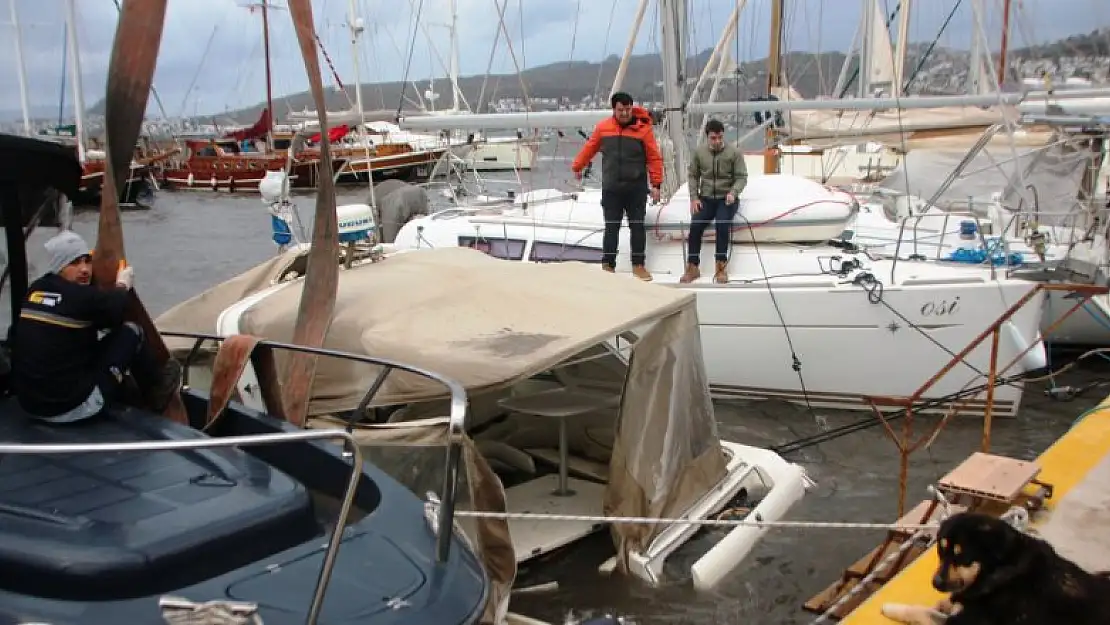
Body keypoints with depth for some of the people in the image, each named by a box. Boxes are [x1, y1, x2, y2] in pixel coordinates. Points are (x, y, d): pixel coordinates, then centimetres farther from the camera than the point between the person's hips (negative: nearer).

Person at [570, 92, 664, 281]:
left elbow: (654, 157, -2)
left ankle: (638, 265, 16)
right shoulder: (603, 127, 1)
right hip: (611, 188, 1)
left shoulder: (643, 128, -4)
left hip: (637, 188, -1)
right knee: (611, 227, 4)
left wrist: (656, 184, -4)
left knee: (637, 226, 6)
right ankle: (608, 266, 11)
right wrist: (577, 166, 25)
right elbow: (589, 148, 15)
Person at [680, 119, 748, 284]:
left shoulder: (734, 152, -4)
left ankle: (721, 266, -20)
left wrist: (733, 192, -22)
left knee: (722, 224, -29)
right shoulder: (699, 152, 3)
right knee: (695, 225, -22)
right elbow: (693, 175, 11)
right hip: (706, 198, 2)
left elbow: (742, 177, -3)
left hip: (726, 199, -2)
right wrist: (694, 197, -1)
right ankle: (692, 267, -15)